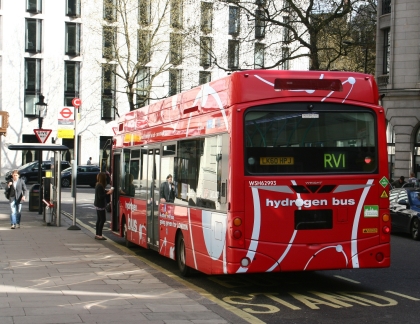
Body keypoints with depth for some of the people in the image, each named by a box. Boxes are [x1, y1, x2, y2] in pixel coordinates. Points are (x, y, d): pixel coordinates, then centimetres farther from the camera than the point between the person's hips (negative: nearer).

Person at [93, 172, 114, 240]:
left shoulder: (98, 185, 9)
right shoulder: (100, 186, -21)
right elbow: (100, 196, -23)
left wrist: (107, 191, 8)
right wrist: (108, 193, -20)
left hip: (98, 205, 10)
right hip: (100, 205, -10)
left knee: (99, 220, 13)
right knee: (103, 219, -5)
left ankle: (97, 235, 17)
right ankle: (99, 235, -4)